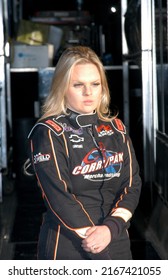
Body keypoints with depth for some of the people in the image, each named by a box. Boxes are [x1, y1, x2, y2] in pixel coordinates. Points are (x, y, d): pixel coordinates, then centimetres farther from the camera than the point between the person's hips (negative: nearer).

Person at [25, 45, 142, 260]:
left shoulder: (116, 129, 8)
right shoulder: (49, 133, -7)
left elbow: (132, 184, 1)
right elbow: (58, 198, -14)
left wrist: (111, 228, -15)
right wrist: (96, 245, -16)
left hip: (117, 241, 5)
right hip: (67, 245, -4)